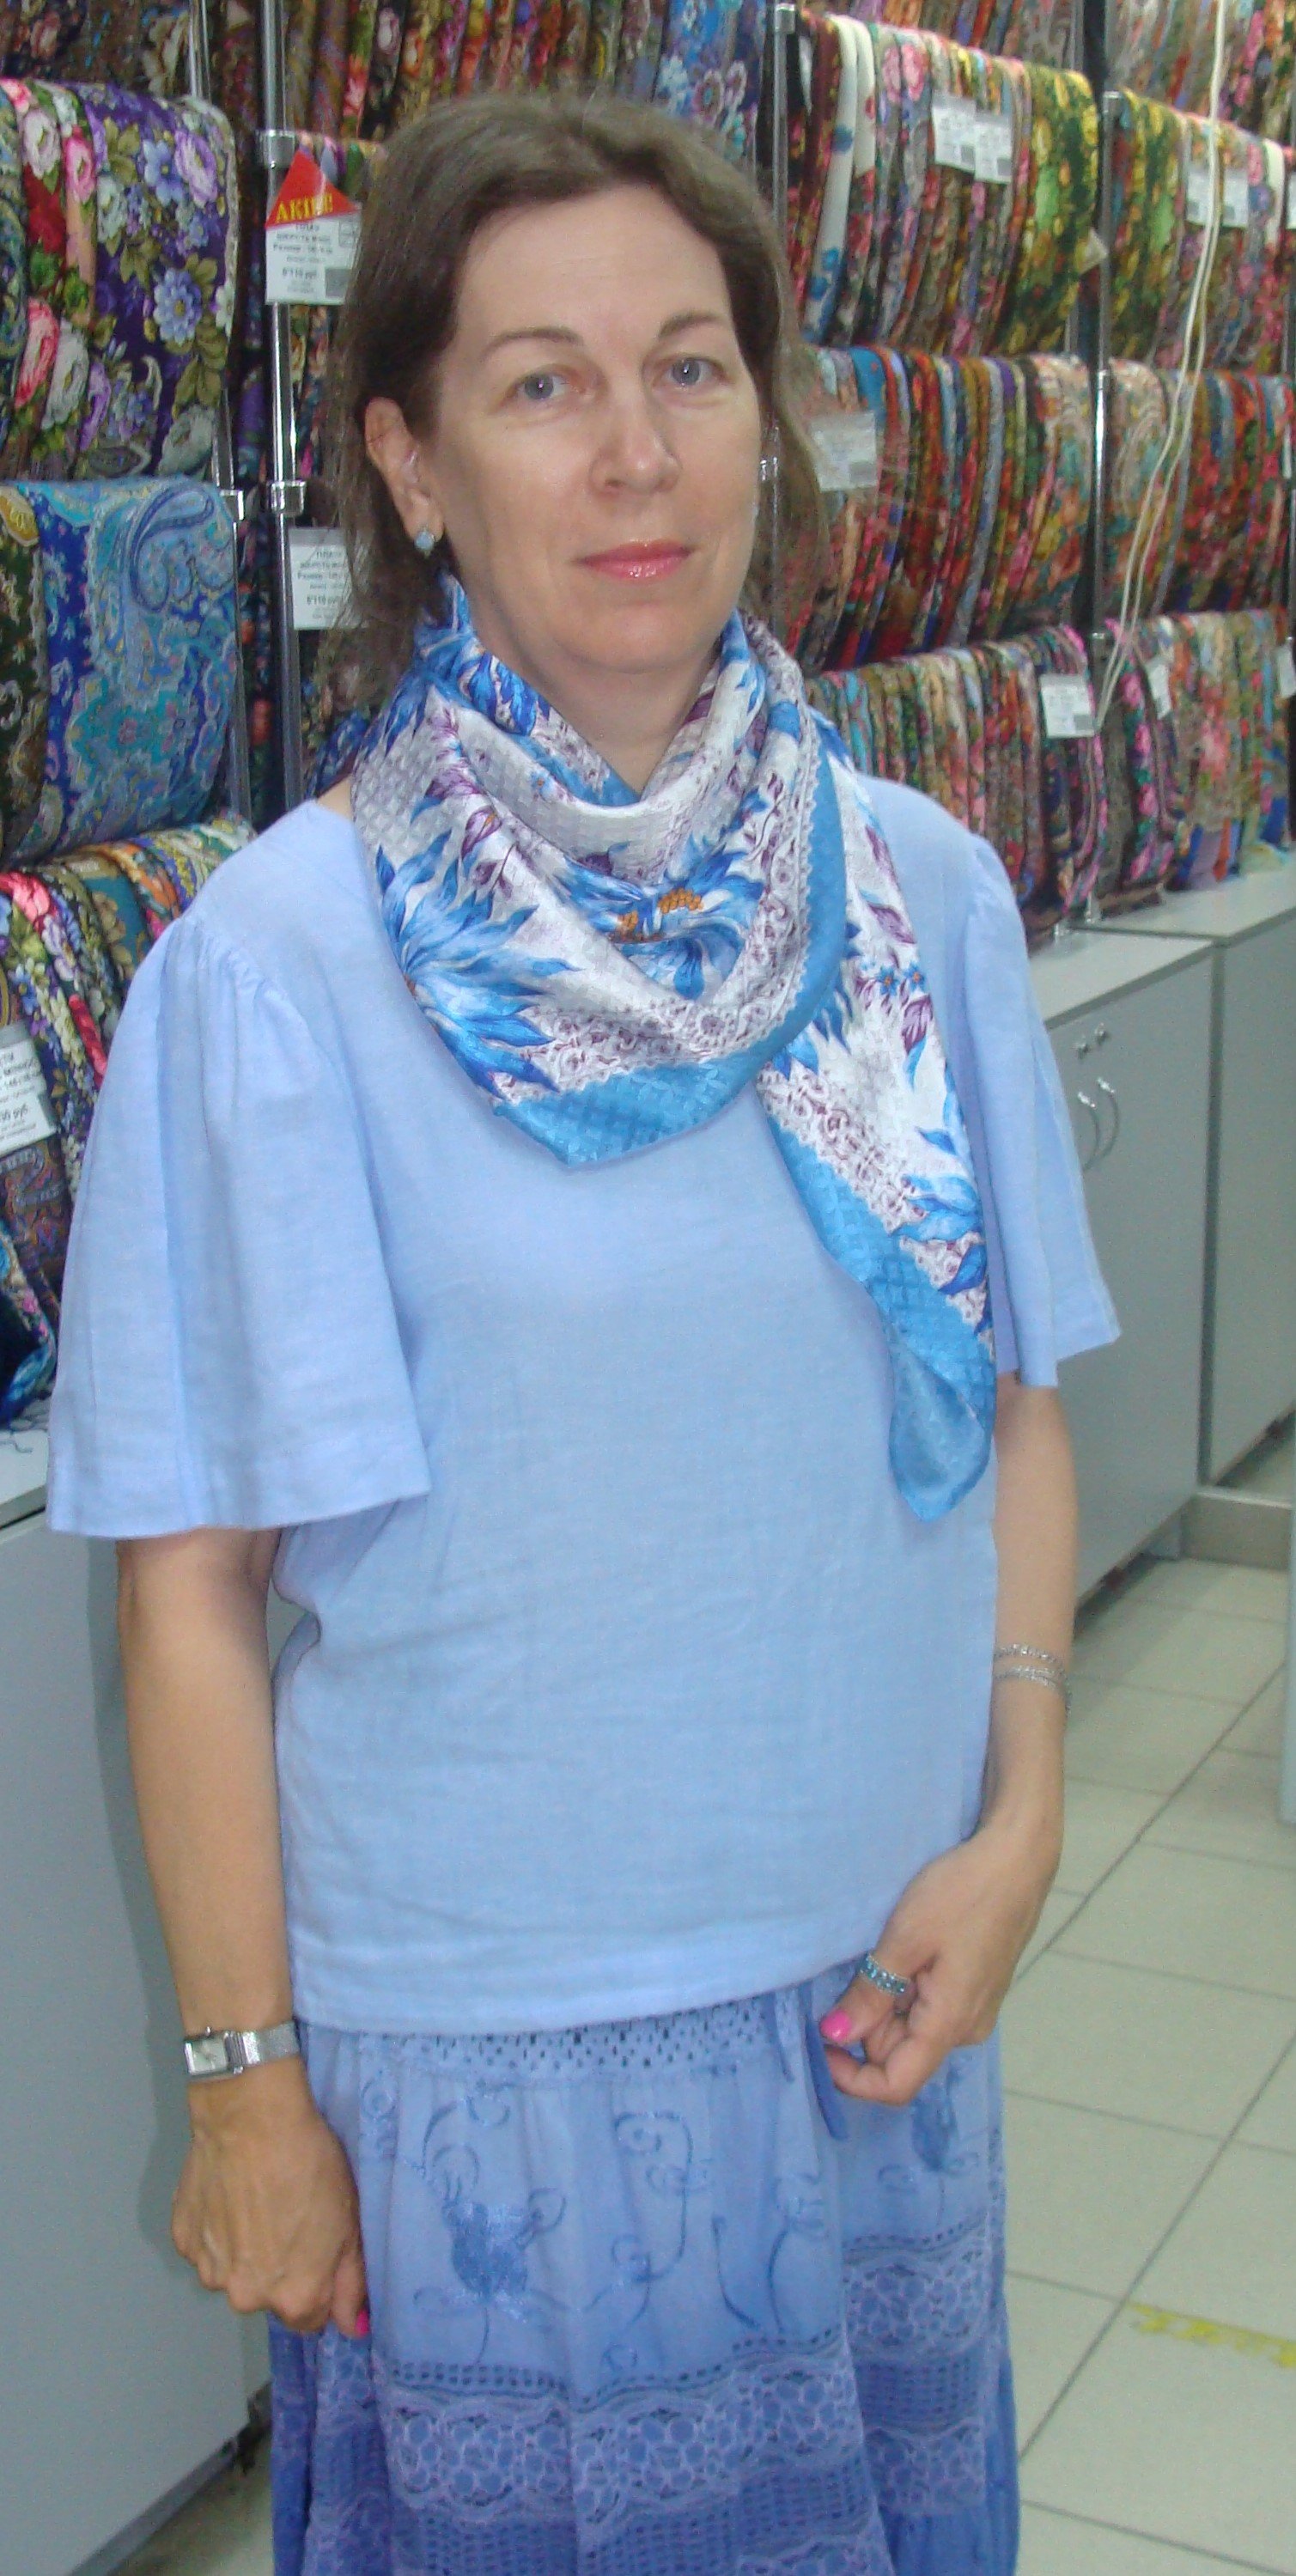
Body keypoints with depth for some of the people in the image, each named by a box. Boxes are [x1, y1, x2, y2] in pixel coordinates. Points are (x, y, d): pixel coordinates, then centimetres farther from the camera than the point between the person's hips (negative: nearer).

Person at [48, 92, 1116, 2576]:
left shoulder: (923, 896, -3)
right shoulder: (274, 965, -15)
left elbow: (1014, 1411, 5)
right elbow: (193, 1584, -11)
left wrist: (1016, 1822, -6)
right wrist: (246, 2082, -7)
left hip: (880, 1989, 4)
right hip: (483, 2041, -4)